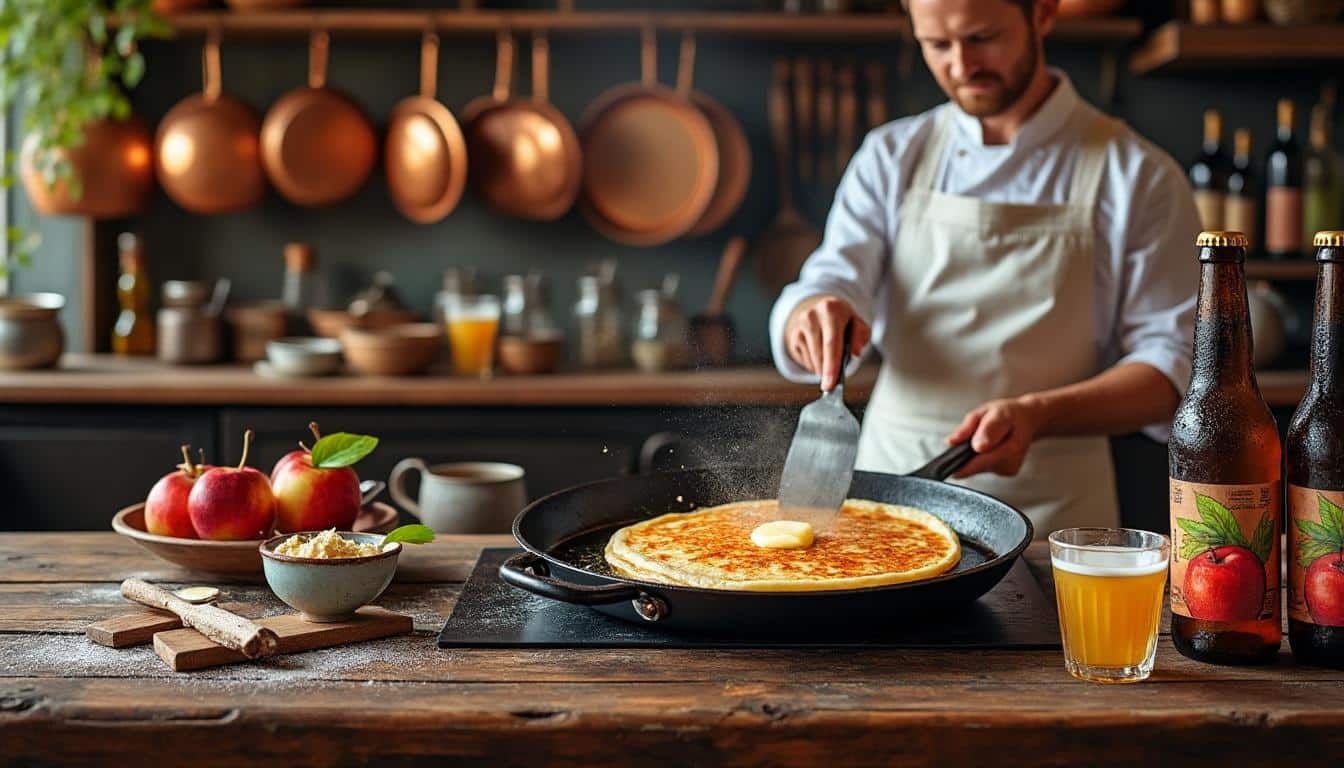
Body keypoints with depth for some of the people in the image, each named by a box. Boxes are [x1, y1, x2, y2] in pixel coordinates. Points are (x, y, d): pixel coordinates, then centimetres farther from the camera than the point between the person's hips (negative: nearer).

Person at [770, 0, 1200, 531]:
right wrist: (812, 317, -23)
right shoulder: (891, 157, 10)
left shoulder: (1138, 177, 1)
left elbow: (1172, 365, -3)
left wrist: (1038, 415, -19)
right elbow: (830, 283, 2)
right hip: (892, 489, 2)